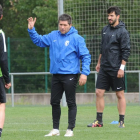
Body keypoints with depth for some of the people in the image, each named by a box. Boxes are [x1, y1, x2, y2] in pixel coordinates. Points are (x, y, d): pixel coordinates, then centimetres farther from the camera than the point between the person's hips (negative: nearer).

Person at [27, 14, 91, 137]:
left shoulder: (76, 38, -8)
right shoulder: (53, 36, 8)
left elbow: (86, 56, -8)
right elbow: (39, 40, 19)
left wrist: (84, 73, -16)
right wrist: (31, 29, 4)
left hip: (70, 75, -6)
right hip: (56, 75, 6)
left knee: (71, 103, -1)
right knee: (54, 102, 10)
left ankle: (70, 130, 5)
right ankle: (55, 129, 20)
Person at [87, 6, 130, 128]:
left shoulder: (123, 32, -9)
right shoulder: (105, 30, 12)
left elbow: (126, 51, -11)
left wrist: (122, 68, -16)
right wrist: (99, 62, 21)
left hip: (116, 69, -7)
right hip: (104, 68, 7)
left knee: (120, 95, 1)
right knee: (99, 93, 3)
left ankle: (122, 121, 6)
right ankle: (99, 120, 9)